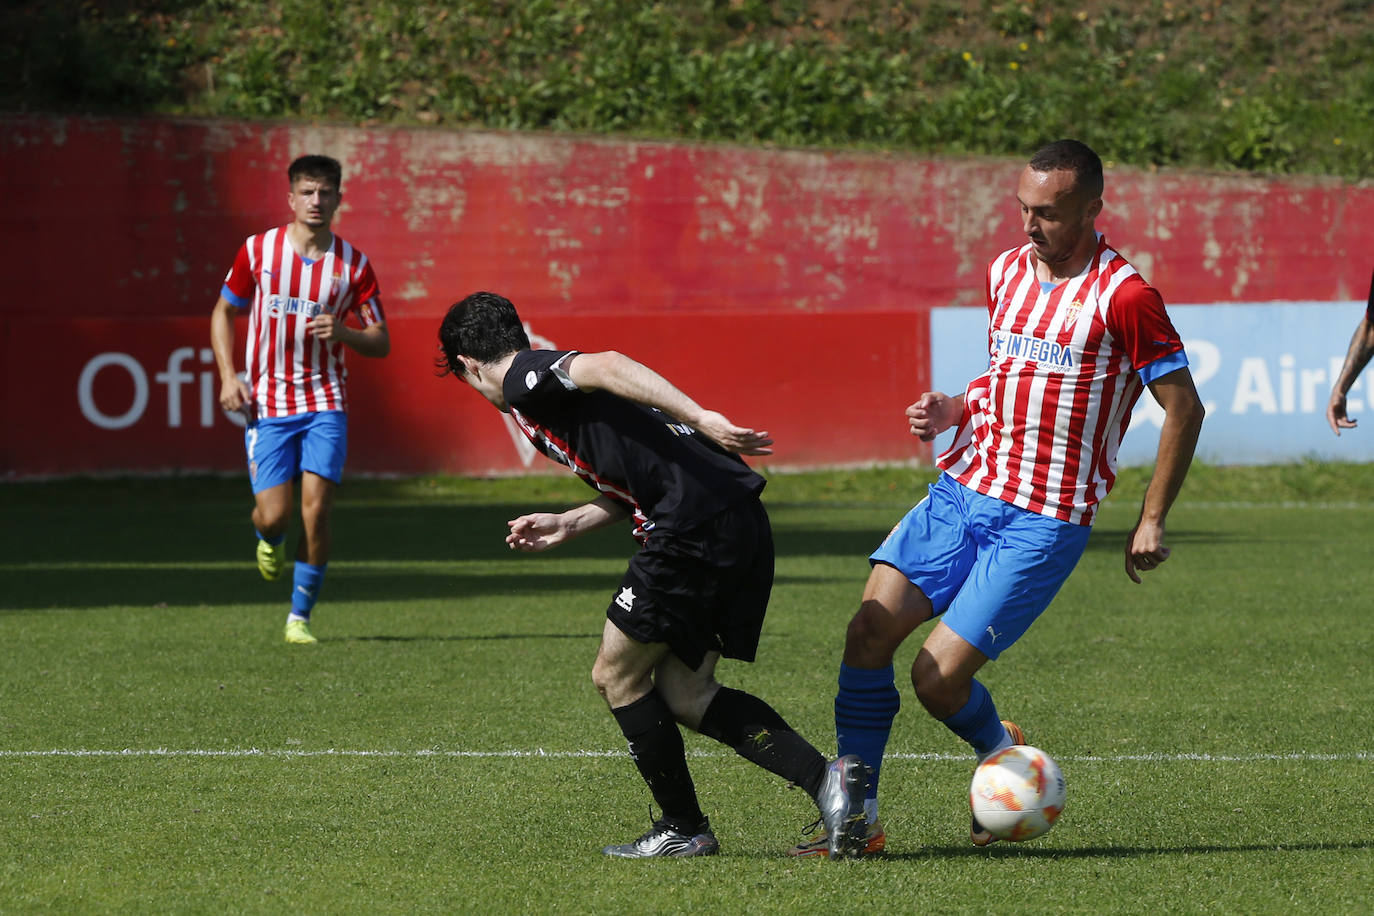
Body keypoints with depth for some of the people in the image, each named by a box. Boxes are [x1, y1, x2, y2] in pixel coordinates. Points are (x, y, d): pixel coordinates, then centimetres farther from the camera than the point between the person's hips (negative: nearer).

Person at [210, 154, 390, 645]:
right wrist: (228, 376, -2)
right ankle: (269, 541, 31)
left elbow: (381, 342, 5)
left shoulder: (353, 265, 0)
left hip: (325, 405, 0)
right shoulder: (258, 250, -1)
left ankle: (300, 617, 2)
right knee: (273, 514, -9)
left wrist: (342, 332, -16)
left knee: (316, 509, -12)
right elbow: (223, 312, 11)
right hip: (268, 404, 0)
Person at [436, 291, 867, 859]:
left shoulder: (524, 379, 1)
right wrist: (569, 524, 34)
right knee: (684, 694, 15)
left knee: (616, 677, 9)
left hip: (694, 529, -9)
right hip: (743, 522, 9)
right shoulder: (553, 384, 28)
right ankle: (824, 778, 1)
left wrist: (701, 419, -28)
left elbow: (607, 366, -19)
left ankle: (683, 828, 16)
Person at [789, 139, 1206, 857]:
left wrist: (1150, 522, -6)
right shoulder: (1005, 272, 10)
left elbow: (1184, 407, -7)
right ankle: (856, 818, -1)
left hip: (1044, 522, -6)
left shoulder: (1122, 297, -12)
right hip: (962, 491, 6)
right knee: (869, 630, -9)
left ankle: (1002, 754, 20)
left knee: (938, 676, -13)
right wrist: (952, 410, 5)